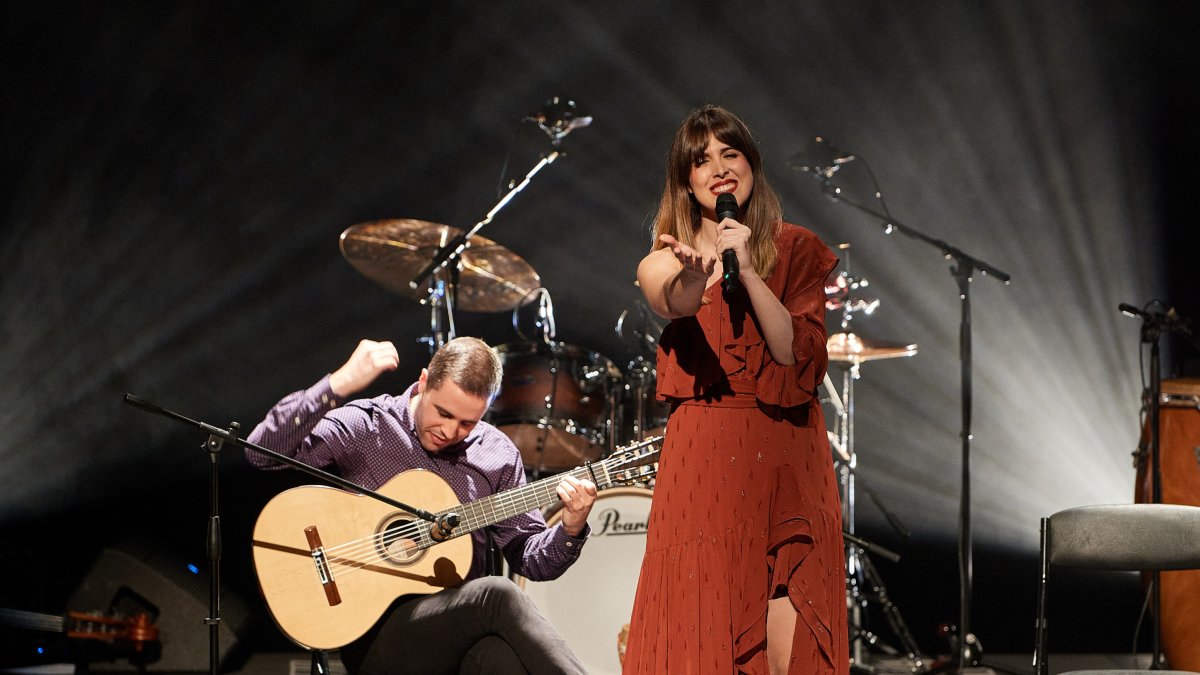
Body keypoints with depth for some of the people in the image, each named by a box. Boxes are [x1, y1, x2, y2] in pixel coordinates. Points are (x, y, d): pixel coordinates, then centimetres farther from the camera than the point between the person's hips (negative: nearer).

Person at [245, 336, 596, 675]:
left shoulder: (498, 454, 10)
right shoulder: (365, 425, -2)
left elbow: (531, 558, 13)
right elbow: (262, 452, -15)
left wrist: (570, 530, -9)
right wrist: (341, 383, -23)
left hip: (464, 624, 3)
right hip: (375, 632, -3)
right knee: (497, 595, -32)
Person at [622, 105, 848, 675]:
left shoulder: (795, 250, 7)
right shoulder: (668, 260, 6)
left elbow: (796, 354, -7)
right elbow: (668, 301, -19)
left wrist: (748, 270, -16)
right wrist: (694, 278, -42)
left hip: (783, 457, 0)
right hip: (701, 458, 0)